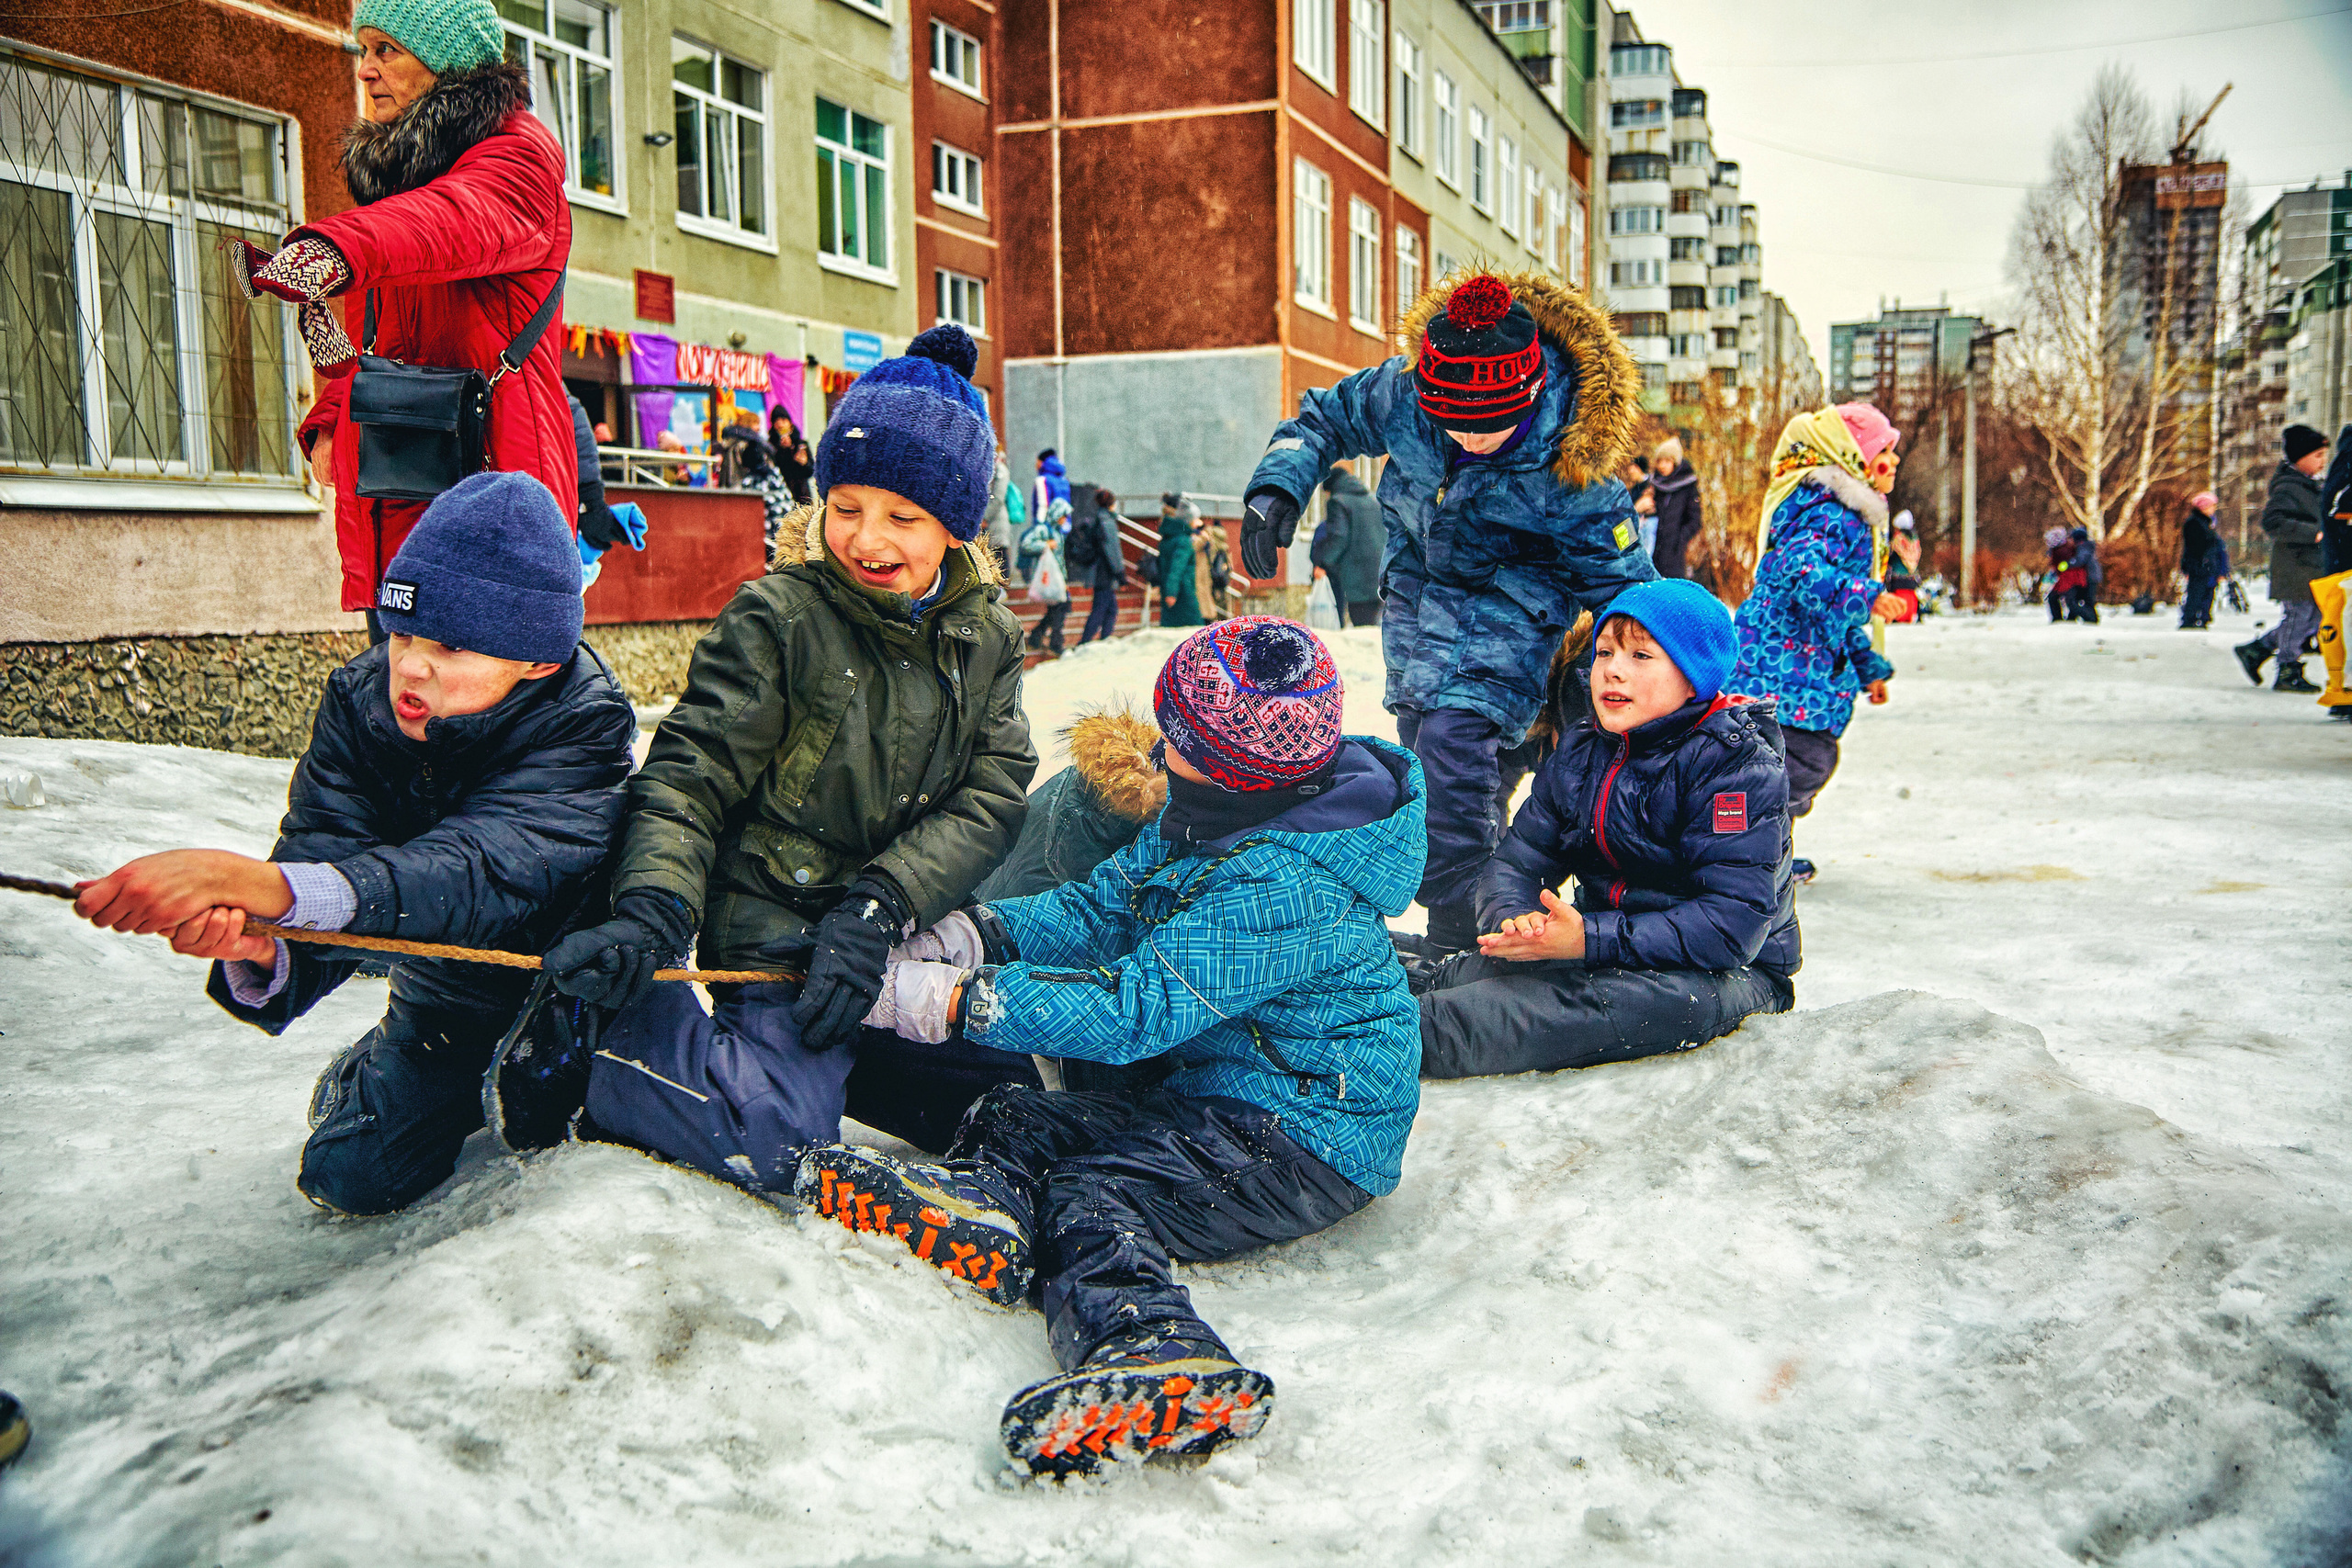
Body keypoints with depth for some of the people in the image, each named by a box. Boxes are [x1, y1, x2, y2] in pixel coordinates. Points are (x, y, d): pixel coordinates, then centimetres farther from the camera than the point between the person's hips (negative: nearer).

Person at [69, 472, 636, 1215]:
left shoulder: (586, 721, -32)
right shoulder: (359, 701, -17)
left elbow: (474, 874, -46)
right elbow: (317, 857, -27)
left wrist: (250, 880, -59)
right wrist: (258, 953, -53)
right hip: (450, 994, 2)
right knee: (352, 1177, -9)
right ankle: (374, 1073, 26)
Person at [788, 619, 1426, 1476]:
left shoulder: (1284, 889, -26)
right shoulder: (1208, 823, 5)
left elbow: (1136, 1009, -29)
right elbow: (1101, 906, 7)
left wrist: (960, 999, -27)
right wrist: (974, 934, -10)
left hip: (1307, 1139, -10)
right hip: (1217, 1091, 10)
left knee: (1099, 1198, -27)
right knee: (1015, 1119, -2)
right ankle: (985, 1205, -33)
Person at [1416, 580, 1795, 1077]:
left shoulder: (1740, 765, -15)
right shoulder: (1580, 753, 7)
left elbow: (1733, 923, -23)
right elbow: (1515, 864, 3)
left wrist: (1590, 939, -31)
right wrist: (1513, 921, -23)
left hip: (1727, 973, -7)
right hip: (1606, 948, 7)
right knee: (1460, 972, -23)